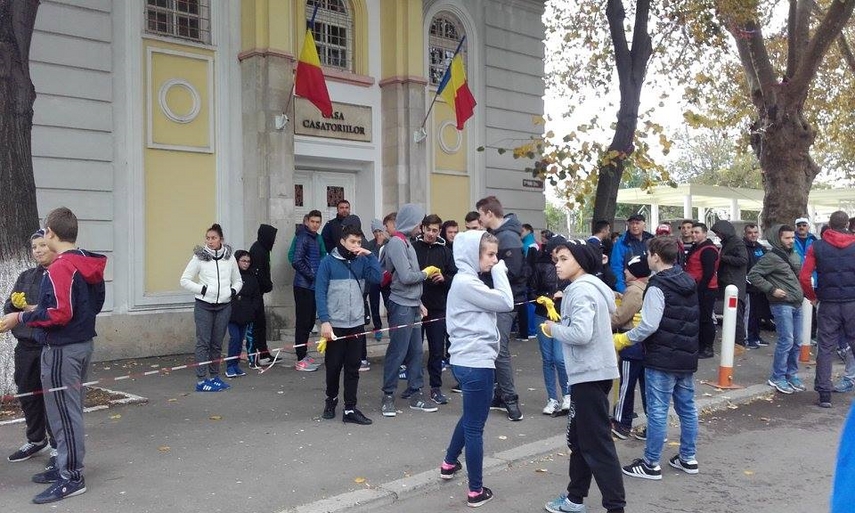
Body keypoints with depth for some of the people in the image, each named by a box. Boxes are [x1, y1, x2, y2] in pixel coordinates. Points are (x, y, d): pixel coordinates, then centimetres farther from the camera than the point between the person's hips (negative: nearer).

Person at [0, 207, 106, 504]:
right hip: (83, 344, 10)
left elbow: (60, 314, -25)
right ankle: (65, 465, 29)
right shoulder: (88, 265, 9)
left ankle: (71, 478, 5)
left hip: (62, 350, -10)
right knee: (70, 410, 18)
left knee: (63, 413, -2)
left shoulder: (60, 268, -19)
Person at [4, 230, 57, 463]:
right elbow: (8, 308, 14)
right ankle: (35, 440, 33)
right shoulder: (26, 277, 14)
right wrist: (16, 304, -7)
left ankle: (57, 446, 15)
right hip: (26, 347, 6)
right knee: (27, 394, 14)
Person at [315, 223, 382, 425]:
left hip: (356, 324, 3)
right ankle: (331, 399, 32)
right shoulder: (328, 262, -4)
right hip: (334, 324, -3)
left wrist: (370, 255, -10)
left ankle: (350, 409, 10)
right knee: (333, 366, 8)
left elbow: (377, 278, -9)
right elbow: (320, 293, -7)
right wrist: (324, 321, -14)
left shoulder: (362, 261, 6)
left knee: (353, 368, 5)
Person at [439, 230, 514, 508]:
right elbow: (506, 303, -16)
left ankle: (449, 463, 45)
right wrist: (500, 272, -9)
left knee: (469, 417, 29)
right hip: (476, 363, -10)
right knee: (475, 426, 1)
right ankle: (476, 491, 12)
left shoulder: (466, 280, 13)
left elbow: (498, 303, 13)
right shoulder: (466, 282, -18)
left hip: (468, 360, 10)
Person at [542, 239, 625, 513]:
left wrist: (553, 329, -12)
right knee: (579, 439, 18)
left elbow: (581, 333, -28)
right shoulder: (588, 287, 15)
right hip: (589, 372, 11)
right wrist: (558, 321, 6)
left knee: (597, 443, -5)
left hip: (590, 374, -11)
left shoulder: (581, 290, -16)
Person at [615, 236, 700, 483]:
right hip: (687, 356, 8)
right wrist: (644, 314, 18)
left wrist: (624, 339, -8)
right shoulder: (688, 282, 10)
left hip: (662, 359, -8)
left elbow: (649, 325, -22)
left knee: (657, 410, -1)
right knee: (687, 407, 15)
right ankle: (688, 458, 26)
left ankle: (651, 464, 7)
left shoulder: (658, 286, -16)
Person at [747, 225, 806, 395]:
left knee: (797, 342, 10)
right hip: (782, 305, -8)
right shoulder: (771, 257, -10)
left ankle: (791, 375, 22)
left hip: (797, 304, 8)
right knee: (786, 341, -9)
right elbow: (753, 275, -15)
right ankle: (777, 377, 1)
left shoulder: (795, 256, 14)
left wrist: (804, 291, 13)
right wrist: (772, 289, -17)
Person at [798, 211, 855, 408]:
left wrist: (812, 296, 8)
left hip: (828, 304, 0)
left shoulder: (817, 247, -1)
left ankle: (824, 394, 4)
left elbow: (804, 277, -7)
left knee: (825, 349, 6)